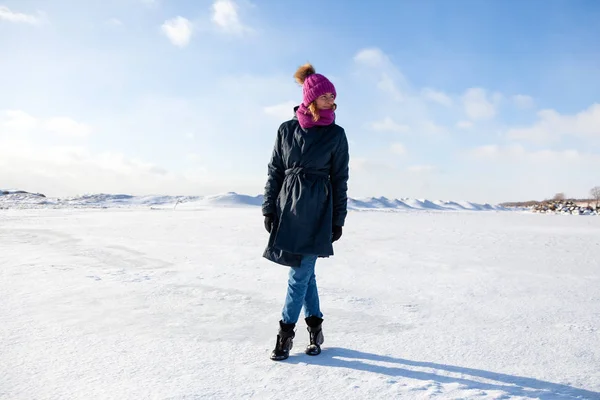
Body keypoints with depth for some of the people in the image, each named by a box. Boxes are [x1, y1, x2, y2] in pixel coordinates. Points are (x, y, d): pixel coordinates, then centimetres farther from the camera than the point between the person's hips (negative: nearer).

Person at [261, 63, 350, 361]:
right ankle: (315, 326, 26)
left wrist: (338, 220, 1)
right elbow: (275, 171, 7)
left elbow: (339, 179, 2)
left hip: (316, 211, -2)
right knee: (305, 271, 10)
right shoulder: (286, 129, 5)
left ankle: (286, 332, 11)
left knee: (300, 273, -4)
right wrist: (269, 209, 3)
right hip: (287, 208, 3)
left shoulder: (335, 134, 0)